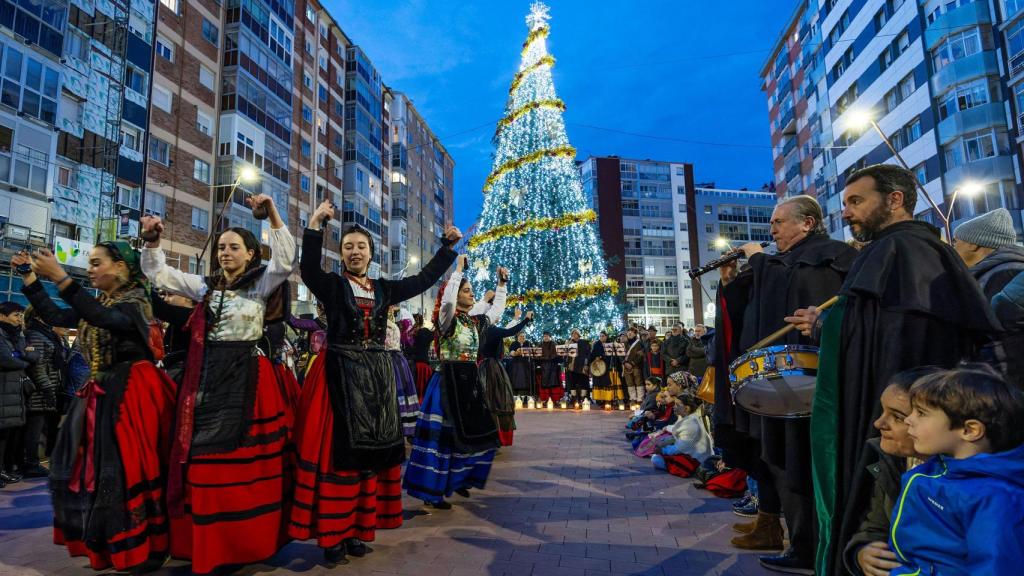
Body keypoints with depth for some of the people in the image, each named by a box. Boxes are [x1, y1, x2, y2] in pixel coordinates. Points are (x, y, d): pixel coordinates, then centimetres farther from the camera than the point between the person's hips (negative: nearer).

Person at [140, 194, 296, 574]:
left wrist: (273, 215, -20)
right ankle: (206, 543, 19)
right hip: (207, 379, 4)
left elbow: (285, 260, -13)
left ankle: (250, 541, 10)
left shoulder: (261, 284, 2)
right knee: (204, 458, 6)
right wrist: (153, 241, 0)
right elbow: (158, 273, 16)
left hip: (249, 378, -4)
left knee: (247, 459, -1)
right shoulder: (205, 286, 14)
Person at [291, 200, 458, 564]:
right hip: (340, 375, -4)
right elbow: (308, 270, -19)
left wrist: (448, 246, 12)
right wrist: (315, 226, -28)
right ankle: (333, 536, 4)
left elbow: (424, 280, 13)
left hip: (376, 375, 4)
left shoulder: (384, 289, 12)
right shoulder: (332, 285, 1)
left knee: (372, 450, 6)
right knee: (337, 451, -5)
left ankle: (359, 528, 18)